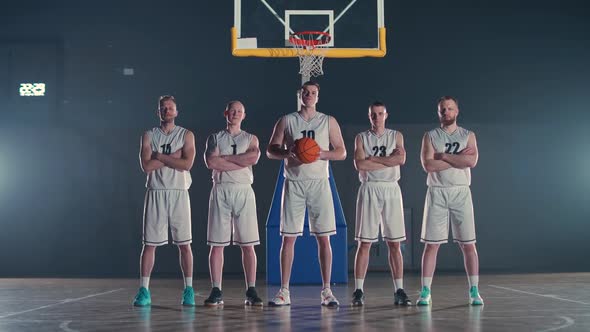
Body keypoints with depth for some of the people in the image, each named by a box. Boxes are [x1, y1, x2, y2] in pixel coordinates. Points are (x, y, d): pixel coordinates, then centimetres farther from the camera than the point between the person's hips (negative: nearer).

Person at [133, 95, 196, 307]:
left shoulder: (186, 135, 6)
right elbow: (146, 166, -6)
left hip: (179, 193, -1)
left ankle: (188, 289, 8)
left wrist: (159, 156, -8)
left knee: (184, 244, 1)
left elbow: (187, 164, -10)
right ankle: (144, 291, 5)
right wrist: (173, 157, -8)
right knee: (149, 243, 0)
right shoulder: (149, 136, 8)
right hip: (155, 193, 1)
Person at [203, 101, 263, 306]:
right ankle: (216, 292, 4)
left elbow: (253, 158, -9)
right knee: (217, 244, -1)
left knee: (248, 245, -2)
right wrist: (241, 161, -8)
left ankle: (251, 291, 2)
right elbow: (211, 162, -8)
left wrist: (224, 157, -8)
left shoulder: (251, 139, 13)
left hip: (244, 191, 0)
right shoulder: (214, 138, 12)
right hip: (221, 191, 0)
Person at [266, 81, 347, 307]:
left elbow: (342, 152, 8)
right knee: (288, 237, -1)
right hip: (294, 183, 0)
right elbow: (270, 151, 8)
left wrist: (323, 153, -12)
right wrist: (286, 153, -13)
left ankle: (326, 291, 5)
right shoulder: (286, 121, 8)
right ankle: (284, 291, 5)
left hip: (319, 183, 0)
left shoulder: (329, 122, 9)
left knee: (323, 238, -2)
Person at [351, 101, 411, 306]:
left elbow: (401, 159, -8)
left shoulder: (396, 136, 10)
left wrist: (373, 159, -8)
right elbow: (359, 164, -9)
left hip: (391, 189, 1)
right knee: (364, 243, -2)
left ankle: (399, 291, 6)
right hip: (369, 189, -1)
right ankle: (358, 291, 2)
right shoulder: (361, 138, 7)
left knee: (394, 243, 2)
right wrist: (389, 161, -7)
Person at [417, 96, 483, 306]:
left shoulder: (468, 136, 9)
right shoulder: (430, 136, 7)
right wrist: (458, 159, -9)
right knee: (431, 244, -1)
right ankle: (425, 292, 4)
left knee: (468, 244, 1)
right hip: (437, 193, 0)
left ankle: (474, 291, 7)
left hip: (461, 193, 1)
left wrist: (443, 155, -9)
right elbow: (428, 165, -9)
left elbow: (472, 161, -10)